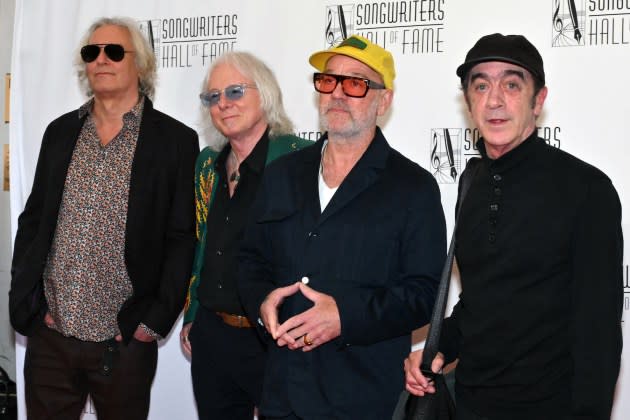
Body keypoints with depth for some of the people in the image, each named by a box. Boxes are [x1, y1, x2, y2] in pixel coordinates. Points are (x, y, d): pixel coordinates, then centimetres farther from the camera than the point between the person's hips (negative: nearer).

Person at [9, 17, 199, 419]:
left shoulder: (175, 140, -3)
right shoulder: (60, 132, 9)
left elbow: (181, 238, -5)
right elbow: (32, 221, 12)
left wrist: (155, 321, -9)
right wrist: (24, 300, 3)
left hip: (124, 342, -3)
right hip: (48, 335, 4)